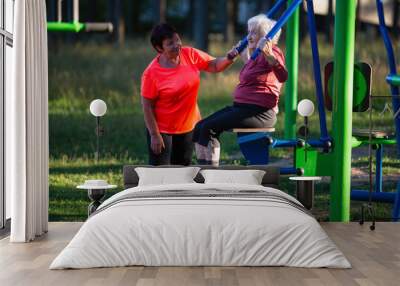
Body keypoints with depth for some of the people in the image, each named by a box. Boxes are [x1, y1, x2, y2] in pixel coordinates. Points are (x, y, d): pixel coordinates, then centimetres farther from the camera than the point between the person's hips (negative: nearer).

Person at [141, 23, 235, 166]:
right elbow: (147, 106, -16)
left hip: (188, 127, 5)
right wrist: (155, 135, -16)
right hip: (162, 129, -5)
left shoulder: (190, 55, -7)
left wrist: (230, 58, -21)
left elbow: (214, 65, 0)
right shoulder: (151, 73, -21)